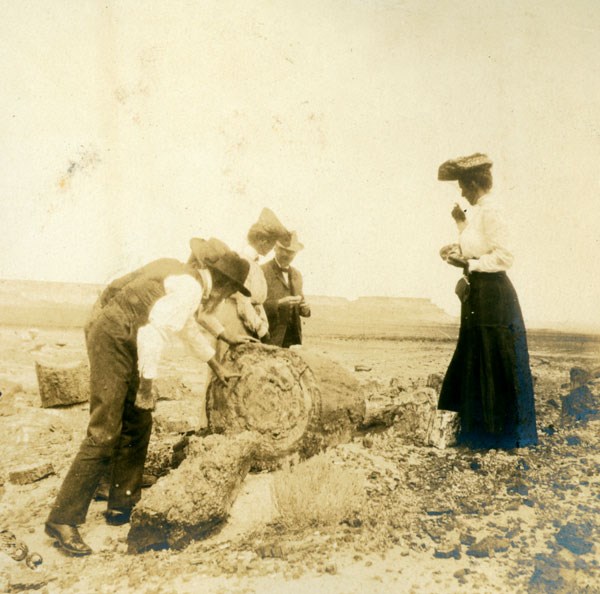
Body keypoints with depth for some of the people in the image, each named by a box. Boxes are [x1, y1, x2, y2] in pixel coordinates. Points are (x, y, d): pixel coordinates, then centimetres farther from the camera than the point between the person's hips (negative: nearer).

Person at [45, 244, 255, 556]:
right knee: (105, 434, -9)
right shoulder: (190, 288, -15)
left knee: (137, 424, 13)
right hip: (112, 338, -10)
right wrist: (146, 385, -18)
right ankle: (62, 519, -2)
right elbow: (152, 331, -25)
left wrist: (216, 365, 38)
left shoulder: (186, 276, 16)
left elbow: (189, 326, 31)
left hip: (125, 343, 10)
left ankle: (121, 505, 22)